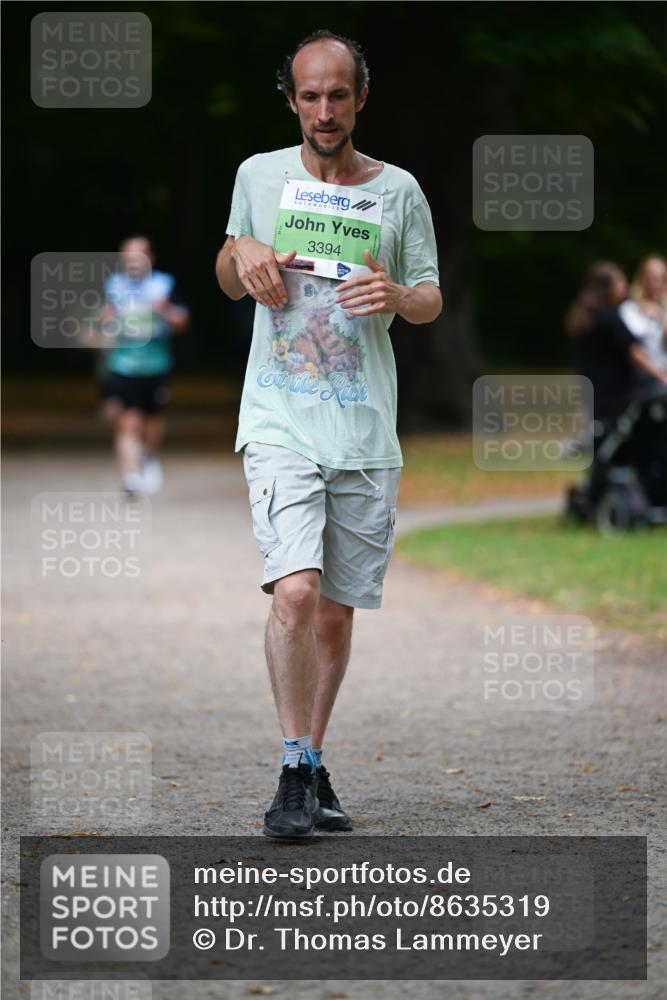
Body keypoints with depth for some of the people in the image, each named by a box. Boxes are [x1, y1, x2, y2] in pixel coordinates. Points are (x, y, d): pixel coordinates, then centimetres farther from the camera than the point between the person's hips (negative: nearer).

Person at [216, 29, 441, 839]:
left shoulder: (398, 191, 5)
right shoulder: (259, 176, 6)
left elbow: (432, 300, 10)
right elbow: (228, 283, 18)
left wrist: (398, 296, -13)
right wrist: (241, 252, -5)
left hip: (366, 431, 2)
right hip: (280, 423, -2)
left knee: (336, 612, 8)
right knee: (295, 591, -20)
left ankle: (315, 767, 23)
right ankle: (295, 773, -13)